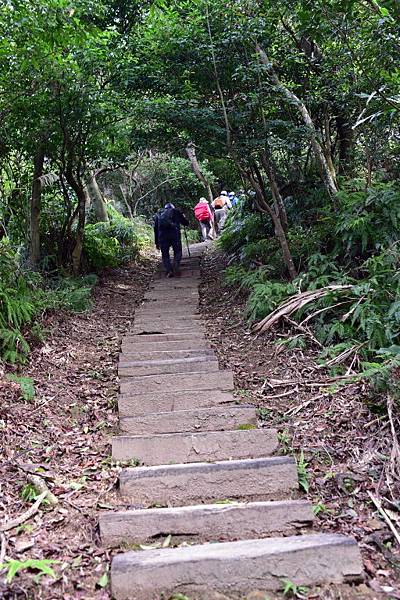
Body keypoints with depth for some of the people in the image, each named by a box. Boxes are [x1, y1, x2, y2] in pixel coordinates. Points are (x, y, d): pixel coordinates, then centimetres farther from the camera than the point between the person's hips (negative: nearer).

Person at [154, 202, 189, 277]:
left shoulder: (158, 214, 26)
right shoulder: (176, 211, 20)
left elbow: (156, 229, 22)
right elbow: (186, 223, 22)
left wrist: (157, 243, 24)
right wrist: (183, 217, 45)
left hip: (162, 235, 2)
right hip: (174, 234, -1)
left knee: (165, 254, 11)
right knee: (177, 252, 12)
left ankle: (169, 270, -6)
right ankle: (176, 268, -10)